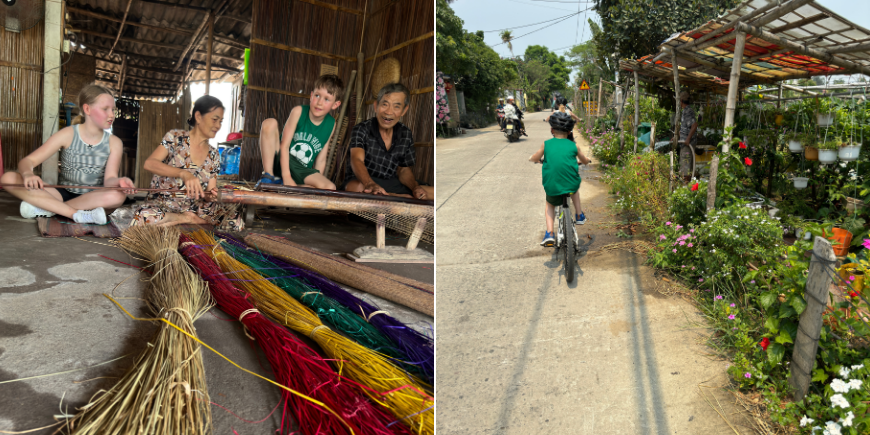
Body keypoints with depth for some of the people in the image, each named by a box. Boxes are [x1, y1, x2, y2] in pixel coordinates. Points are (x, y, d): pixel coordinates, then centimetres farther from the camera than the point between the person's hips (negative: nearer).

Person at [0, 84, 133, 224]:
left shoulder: (114, 143, -2)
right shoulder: (67, 135, -4)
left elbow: (109, 179, -11)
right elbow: (27, 161, -7)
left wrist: (119, 181, -36)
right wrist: (28, 174, -31)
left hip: (92, 197, -1)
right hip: (62, 194, 1)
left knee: (118, 196, -35)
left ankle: (47, 208, -23)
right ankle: (77, 214, -30)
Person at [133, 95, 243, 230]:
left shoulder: (214, 155, 7)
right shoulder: (176, 138, -5)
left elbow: (209, 193, 5)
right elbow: (149, 163, -21)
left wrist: (209, 196, -21)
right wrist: (183, 173, -36)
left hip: (194, 205, 3)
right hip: (162, 203, -2)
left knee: (234, 218, -23)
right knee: (143, 217, -38)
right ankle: (189, 219, -12)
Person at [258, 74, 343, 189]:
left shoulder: (331, 125, -2)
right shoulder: (299, 111, -10)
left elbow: (320, 160, 2)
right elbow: (284, 146, -14)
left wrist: (316, 182, -8)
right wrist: (287, 177, -22)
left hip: (301, 171, 1)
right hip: (281, 161, -1)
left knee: (330, 188, -26)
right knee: (269, 123, -22)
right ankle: (268, 177, -20)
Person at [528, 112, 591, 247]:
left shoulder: (546, 144, 3)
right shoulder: (574, 146, 6)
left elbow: (534, 158, 16)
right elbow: (585, 161, 23)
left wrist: (538, 159, 39)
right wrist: (587, 159, 47)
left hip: (552, 188, -1)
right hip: (571, 185, 1)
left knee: (550, 204, 29)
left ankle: (549, 234, 12)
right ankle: (579, 216, 40)